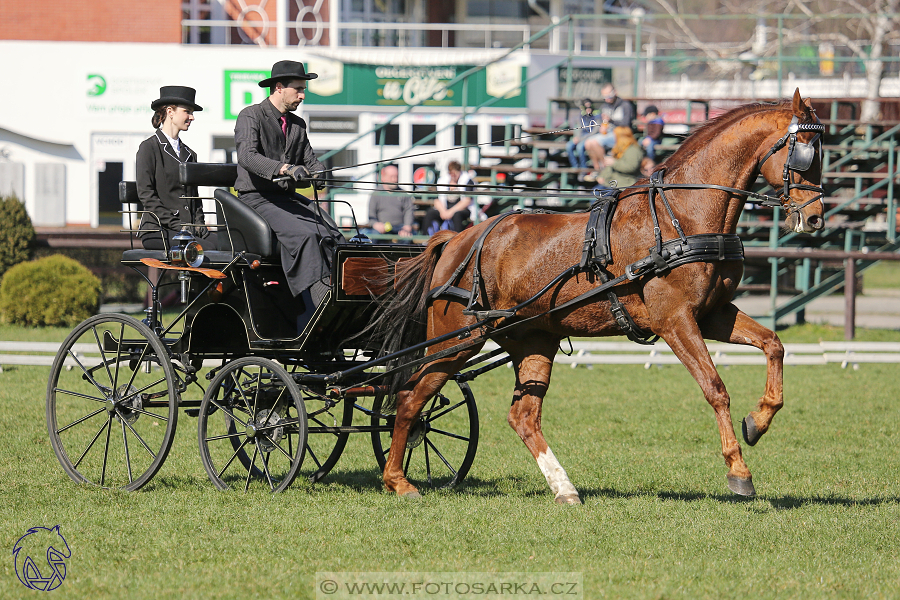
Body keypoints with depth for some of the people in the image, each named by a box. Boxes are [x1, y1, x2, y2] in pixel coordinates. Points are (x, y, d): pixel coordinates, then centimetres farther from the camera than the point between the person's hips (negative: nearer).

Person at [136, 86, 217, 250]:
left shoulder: (189, 154, 23)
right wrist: (177, 225, -13)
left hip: (190, 229, 6)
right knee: (206, 249, -32)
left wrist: (198, 223, 5)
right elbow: (145, 194, -7)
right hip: (157, 230, -6)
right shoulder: (149, 148, 1)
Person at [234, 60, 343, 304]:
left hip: (288, 197, 7)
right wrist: (285, 169, -37)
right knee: (305, 234, -31)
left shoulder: (298, 124, 19)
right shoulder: (250, 116, -5)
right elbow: (247, 156, -21)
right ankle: (324, 300, -35)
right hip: (257, 199, -7)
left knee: (332, 236, -19)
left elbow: (310, 160, 18)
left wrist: (317, 175, -9)